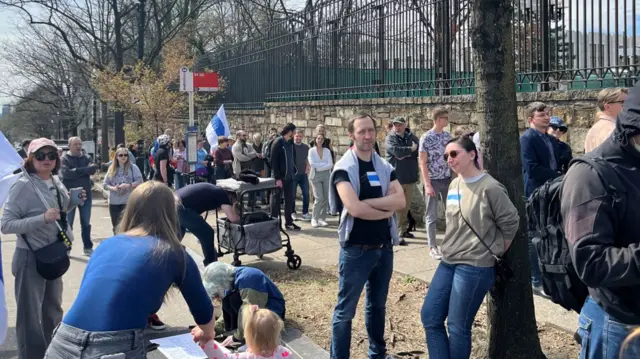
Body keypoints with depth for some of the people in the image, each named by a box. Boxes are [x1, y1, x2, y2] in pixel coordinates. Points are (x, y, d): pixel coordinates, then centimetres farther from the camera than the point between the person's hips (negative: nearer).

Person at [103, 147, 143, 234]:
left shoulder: (133, 167, -2)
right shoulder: (111, 169, 8)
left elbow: (139, 181, -8)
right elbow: (105, 184, 7)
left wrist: (128, 185, -20)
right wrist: (113, 188, -13)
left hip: (128, 202, -4)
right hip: (114, 202, 4)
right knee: (116, 227, 12)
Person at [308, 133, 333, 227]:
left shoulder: (327, 150, 7)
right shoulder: (312, 151, 1)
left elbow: (330, 164, -2)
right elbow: (312, 164, -10)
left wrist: (319, 167, -12)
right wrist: (325, 164, -7)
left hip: (326, 175, 3)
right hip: (316, 176, -3)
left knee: (326, 198, 1)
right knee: (319, 198, -12)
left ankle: (322, 219, 11)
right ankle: (314, 219, -1)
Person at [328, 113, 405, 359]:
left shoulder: (385, 167, 6)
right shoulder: (344, 168, -11)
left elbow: (400, 200, -8)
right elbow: (354, 208, -24)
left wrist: (368, 202, -19)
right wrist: (386, 210, -9)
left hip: (384, 248, 6)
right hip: (356, 250, -5)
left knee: (377, 305, 20)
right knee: (346, 310, 3)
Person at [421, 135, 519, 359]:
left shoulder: (490, 188, -16)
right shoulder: (454, 185, 8)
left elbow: (510, 222, -8)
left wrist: (496, 251, 2)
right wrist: (451, 249, 12)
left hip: (475, 267, -8)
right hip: (448, 262, 8)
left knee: (458, 327, 2)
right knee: (430, 317, 8)